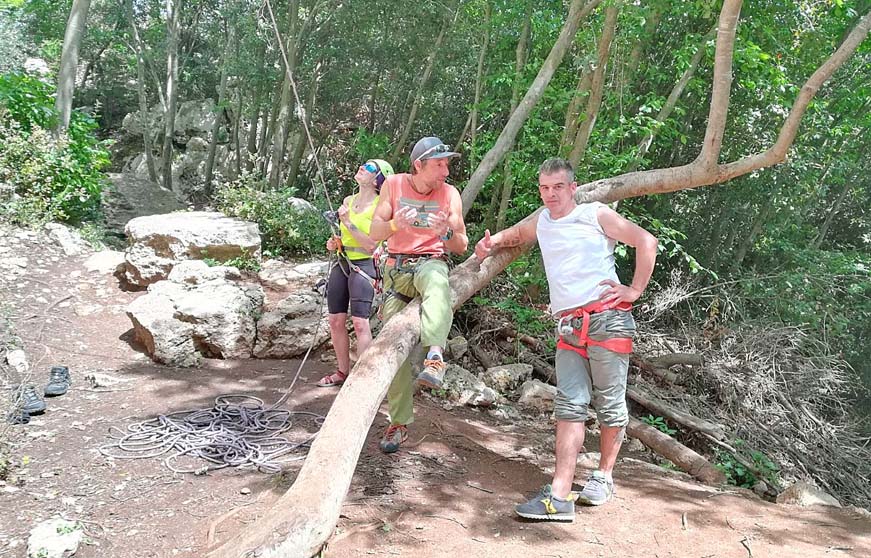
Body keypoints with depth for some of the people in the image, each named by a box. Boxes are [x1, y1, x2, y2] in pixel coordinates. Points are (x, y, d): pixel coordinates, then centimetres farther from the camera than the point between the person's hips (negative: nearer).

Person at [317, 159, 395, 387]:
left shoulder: (379, 206, -8)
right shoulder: (348, 201, 11)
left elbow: (371, 244, -15)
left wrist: (348, 222, -18)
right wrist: (335, 243, 3)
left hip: (363, 266, -7)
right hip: (341, 263, 7)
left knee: (360, 323, -11)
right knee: (336, 321, 8)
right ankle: (342, 371, 20)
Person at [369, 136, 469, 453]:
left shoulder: (450, 194, 0)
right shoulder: (394, 185, 1)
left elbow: (461, 247, 4)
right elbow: (375, 232, -1)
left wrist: (448, 233, -19)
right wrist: (395, 224, -22)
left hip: (431, 262, -2)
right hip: (396, 268, 2)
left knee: (436, 286, -41)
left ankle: (434, 359, -61)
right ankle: (399, 422, 13)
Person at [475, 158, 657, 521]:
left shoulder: (596, 214, 4)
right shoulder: (540, 222, 19)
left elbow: (646, 241, 3)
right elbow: (513, 235, 38)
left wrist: (635, 290, -4)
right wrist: (490, 243, 16)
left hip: (607, 319, -4)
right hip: (569, 327, 4)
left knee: (610, 403, 3)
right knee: (570, 406, -5)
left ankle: (604, 476, 21)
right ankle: (559, 496, -10)